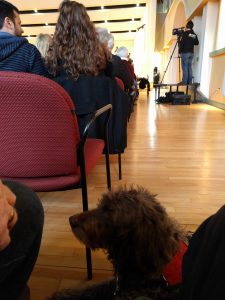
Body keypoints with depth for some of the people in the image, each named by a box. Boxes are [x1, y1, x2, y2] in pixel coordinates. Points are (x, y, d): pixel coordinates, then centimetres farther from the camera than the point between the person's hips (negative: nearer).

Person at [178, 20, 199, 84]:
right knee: (190, 67, 7)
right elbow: (197, 43, 17)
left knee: (185, 67, -7)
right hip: (191, 53, 6)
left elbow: (181, 43, -11)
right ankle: (189, 82, 5)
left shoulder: (185, 33, -6)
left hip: (185, 52, -6)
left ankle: (184, 82, -10)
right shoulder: (194, 35, 11)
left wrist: (179, 51, -3)